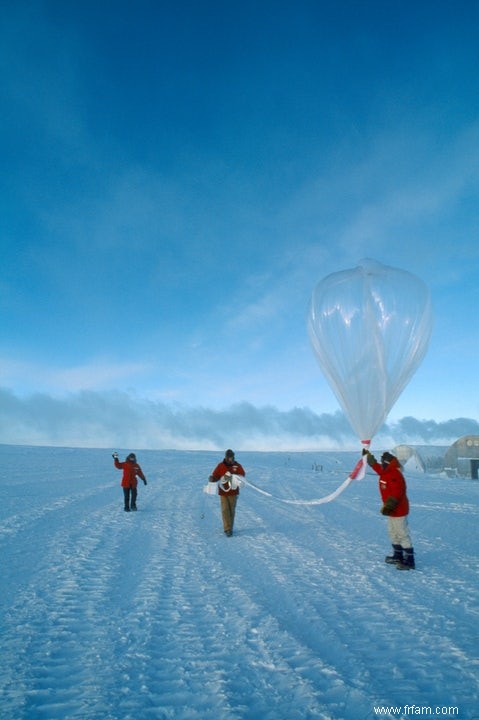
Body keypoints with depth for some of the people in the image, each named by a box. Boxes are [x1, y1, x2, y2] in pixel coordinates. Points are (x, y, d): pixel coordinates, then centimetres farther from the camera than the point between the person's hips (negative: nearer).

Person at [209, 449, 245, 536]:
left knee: (232, 510, 9)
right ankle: (227, 529, -4)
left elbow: (242, 475, -1)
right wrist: (212, 478, -27)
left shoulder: (237, 465, -1)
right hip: (223, 492, -1)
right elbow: (215, 476, -4)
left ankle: (230, 528, 22)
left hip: (233, 492, 1)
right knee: (225, 510, -6)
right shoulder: (220, 466, -4)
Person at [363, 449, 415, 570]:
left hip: (399, 511, -10)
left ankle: (409, 561, 1)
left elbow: (396, 494, -29)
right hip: (392, 510, 10)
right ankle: (398, 556, 30)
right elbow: (375, 465, 25)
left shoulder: (395, 475, -23)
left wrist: (388, 506, -32)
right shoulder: (385, 472, 7)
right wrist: (368, 455, 33)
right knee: (393, 533, 18)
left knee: (403, 535, -5)